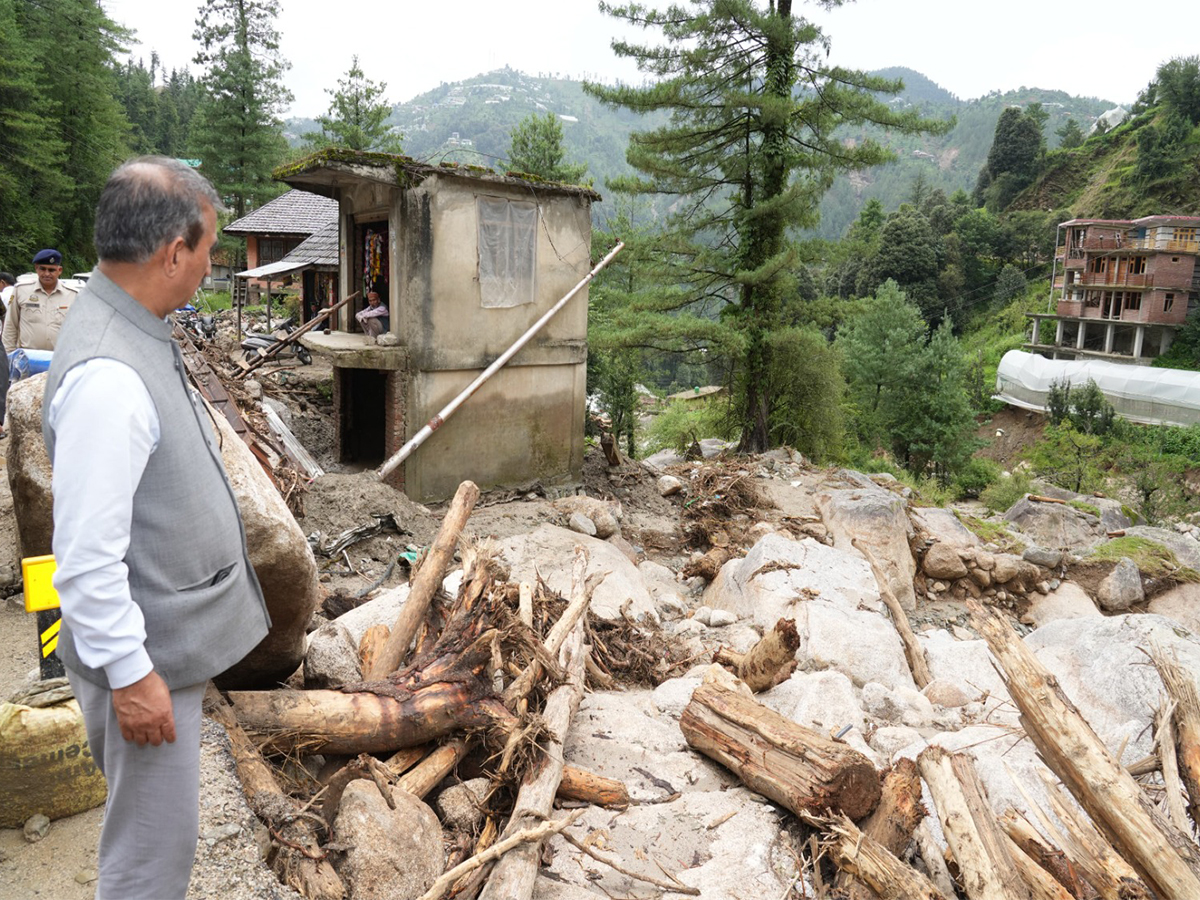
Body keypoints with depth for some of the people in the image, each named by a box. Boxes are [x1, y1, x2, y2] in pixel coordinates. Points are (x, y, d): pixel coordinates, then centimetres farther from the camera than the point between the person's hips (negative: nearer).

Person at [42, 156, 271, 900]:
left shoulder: (137, 336, 5)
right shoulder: (107, 375, -28)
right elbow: (87, 556, -27)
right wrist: (130, 672, -20)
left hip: (173, 638, 9)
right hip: (147, 657, -9)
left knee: (158, 829, 27)